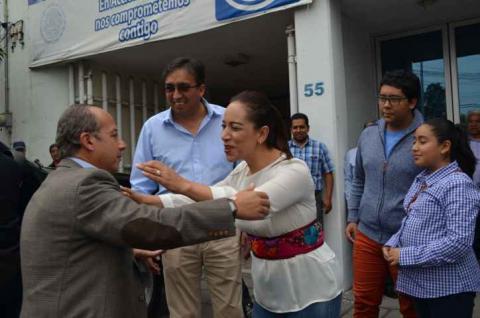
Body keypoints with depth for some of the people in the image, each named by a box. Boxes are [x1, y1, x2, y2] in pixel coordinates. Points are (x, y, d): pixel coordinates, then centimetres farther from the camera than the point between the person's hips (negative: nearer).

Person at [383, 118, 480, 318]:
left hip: (448, 286, -8)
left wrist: (406, 256, -23)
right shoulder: (422, 179, 8)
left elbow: (459, 241, -25)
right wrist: (392, 244, -2)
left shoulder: (458, 184, -18)